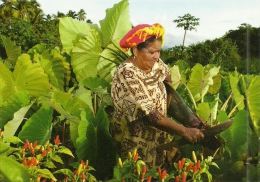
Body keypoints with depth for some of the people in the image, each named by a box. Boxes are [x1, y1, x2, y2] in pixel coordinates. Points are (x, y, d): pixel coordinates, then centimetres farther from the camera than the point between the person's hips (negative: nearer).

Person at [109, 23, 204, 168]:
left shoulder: (156, 64, -8)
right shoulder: (127, 75, -29)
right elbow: (150, 116, -34)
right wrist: (185, 131, -36)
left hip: (157, 136, 6)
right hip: (134, 143, -6)